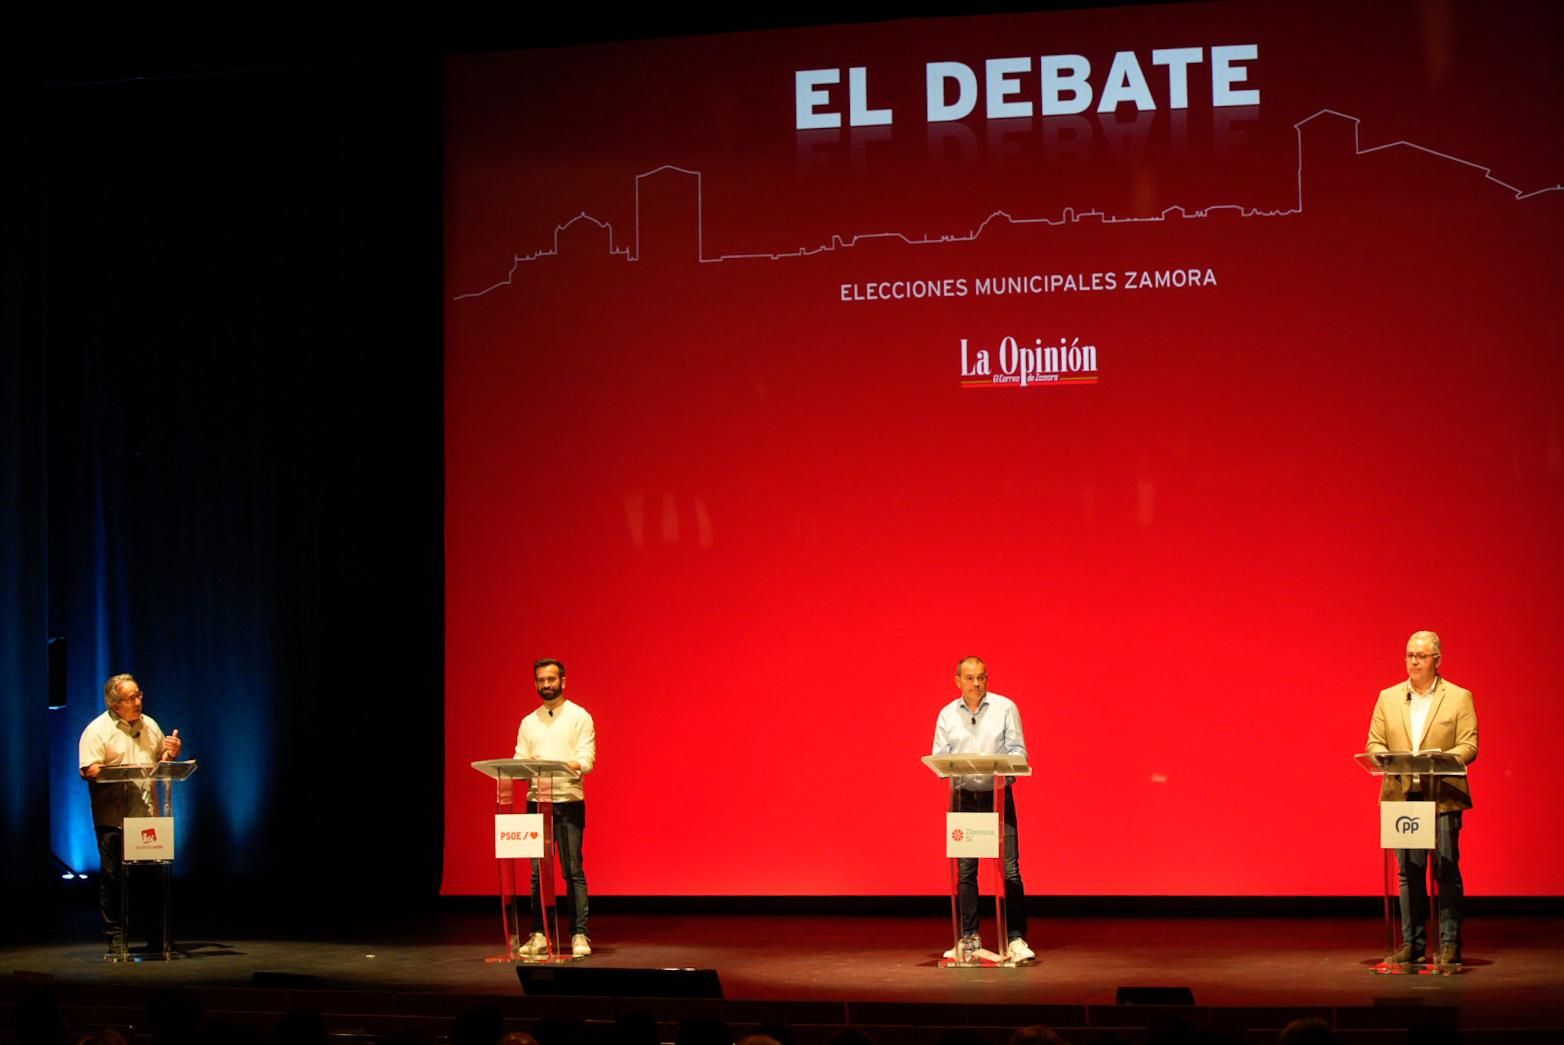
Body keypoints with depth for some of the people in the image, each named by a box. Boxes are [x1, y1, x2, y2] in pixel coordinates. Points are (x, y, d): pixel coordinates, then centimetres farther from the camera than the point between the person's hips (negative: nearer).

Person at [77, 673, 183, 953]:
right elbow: (89, 770, -12)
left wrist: (171, 754, 1)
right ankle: (116, 938, 8)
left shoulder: (150, 725, 14)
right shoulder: (97, 730, -3)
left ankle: (157, 938, 13)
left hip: (148, 815, 4)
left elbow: (162, 762, 23)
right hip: (113, 818, -4)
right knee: (113, 879, 0)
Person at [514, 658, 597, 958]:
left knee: (573, 871, -6)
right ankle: (539, 935, 7)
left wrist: (565, 766, -27)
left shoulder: (579, 717, 1)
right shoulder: (529, 723, 15)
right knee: (538, 873, 4)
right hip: (536, 802, 4)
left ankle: (580, 935, -4)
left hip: (568, 801, -4)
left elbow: (587, 760, -8)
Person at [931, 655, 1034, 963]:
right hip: (963, 796, 2)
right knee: (965, 870, 4)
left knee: (1009, 868, -7)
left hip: (998, 795, -2)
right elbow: (939, 757, 8)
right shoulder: (947, 714, 7)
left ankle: (1016, 938, -4)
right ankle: (969, 938, 12)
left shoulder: (1005, 707, 1)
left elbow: (1018, 749, 0)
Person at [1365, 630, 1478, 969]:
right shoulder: (1388, 698, 12)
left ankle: (1449, 946, 1)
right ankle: (1412, 944, 9)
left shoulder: (1459, 697, 3)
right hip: (1402, 796, 3)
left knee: (1447, 872, -3)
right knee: (1409, 873, 5)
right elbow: (1374, 743, 10)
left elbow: (1469, 746, -3)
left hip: (1443, 797, -3)